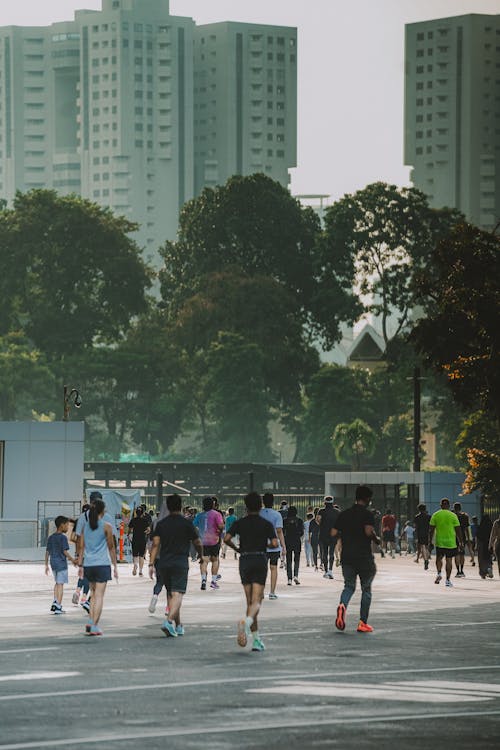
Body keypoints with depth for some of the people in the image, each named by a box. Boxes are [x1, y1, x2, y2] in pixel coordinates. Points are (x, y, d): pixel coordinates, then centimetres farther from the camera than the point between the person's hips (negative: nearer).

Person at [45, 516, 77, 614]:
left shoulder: (51, 537, 8)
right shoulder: (63, 537, -13)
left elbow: (47, 552, 10)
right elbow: (65, 551, -17)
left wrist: (46, 565, 16)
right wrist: (73, 560, -3)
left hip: (53, 562, 7)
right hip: (61, 563, -7)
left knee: (57, 583, 21)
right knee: (60, 584, -2)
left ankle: (55, 602, 14)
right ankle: (58, 607, -2)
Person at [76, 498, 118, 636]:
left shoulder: (86, 526, 8)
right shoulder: (106, 526, -5)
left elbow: (81, 547, 8)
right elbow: (111, 547, -2)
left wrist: (80, 565, 12)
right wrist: (115, 566, 5)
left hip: (88, 564, 5)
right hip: (102, 564, -5)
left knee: (94, 594, 19)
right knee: (99, 595, -3)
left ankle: (90, 622, 8)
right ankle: (94, 627, -6)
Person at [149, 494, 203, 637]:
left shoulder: (161, 524, 6)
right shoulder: (186, 523, -3)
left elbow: (155, 544, -1)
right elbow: (198, 543, 3)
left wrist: (151, 564, -1)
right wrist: (201, 556, 22)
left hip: (164, 564, 4)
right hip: (180, 563, -4)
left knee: (170, 593, 15)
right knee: (177, 594, -8)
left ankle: (178, 625, 21)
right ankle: (169, 620, -29)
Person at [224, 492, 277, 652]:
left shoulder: (239, 523, 5)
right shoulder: (266, 524, 1)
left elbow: (227, 538, -8)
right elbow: (275, 544, -9)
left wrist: (236, 549, 10)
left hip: (245, 561, 2)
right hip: (260, 560, -2)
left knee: (250, 601, 10)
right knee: (256, 601, -6)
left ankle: (256, 640, 8)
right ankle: (247, 620, -39)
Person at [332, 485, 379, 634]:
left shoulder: (344, 514, 8)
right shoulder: (367, 514, -8)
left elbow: (333, 533, 5)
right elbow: (369, 531, -25)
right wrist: (376, 539, -5)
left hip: (346, 557, 4)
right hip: (364, 557, -4)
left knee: (349, 586, 12)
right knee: (366, 589, 9)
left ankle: (342, 605, -22)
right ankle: (363, 623, 8)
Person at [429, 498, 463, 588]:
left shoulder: (435, 515, 0)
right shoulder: (453, 515, -2)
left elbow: (431, 529, 1)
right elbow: (458, 530, -1)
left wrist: (430, 541, 9)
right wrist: (460, 541, 7)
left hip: (439, 541, 1)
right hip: (451, 542, -1)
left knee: (439, 558, 14)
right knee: (449, 560, 5)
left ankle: (439, 573, -10)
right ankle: (448, 580, 4)